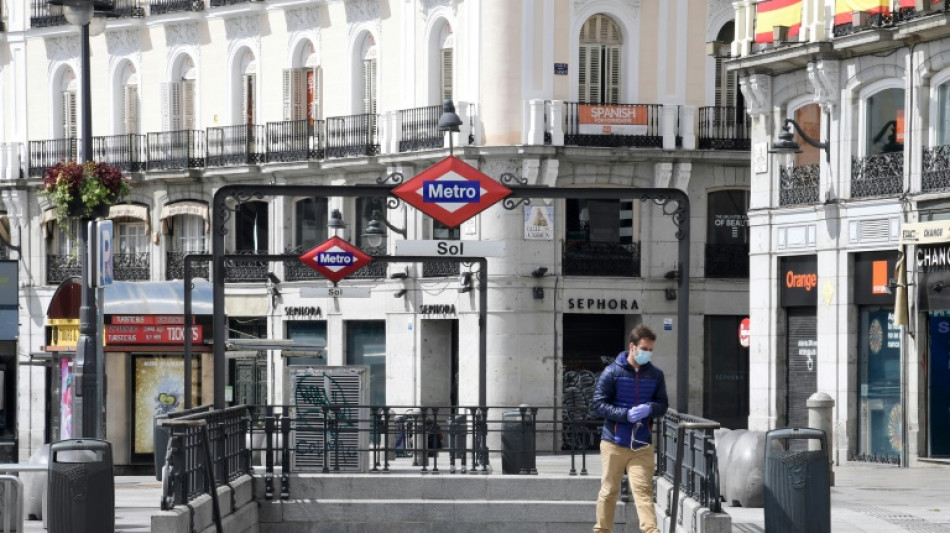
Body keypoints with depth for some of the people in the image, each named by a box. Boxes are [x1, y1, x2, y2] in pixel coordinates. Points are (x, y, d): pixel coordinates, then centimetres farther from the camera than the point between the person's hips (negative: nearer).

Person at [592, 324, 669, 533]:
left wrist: (650, 408, -14)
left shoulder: (655, 375, 6)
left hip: (642, 445, 2)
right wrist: (626, 414, -18)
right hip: (614, 443, -2)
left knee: (643, 490, -8)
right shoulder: (612, 372, -4)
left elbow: (663, 405, 10)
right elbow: (598, 404, -6)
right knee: (609, 490, 7)